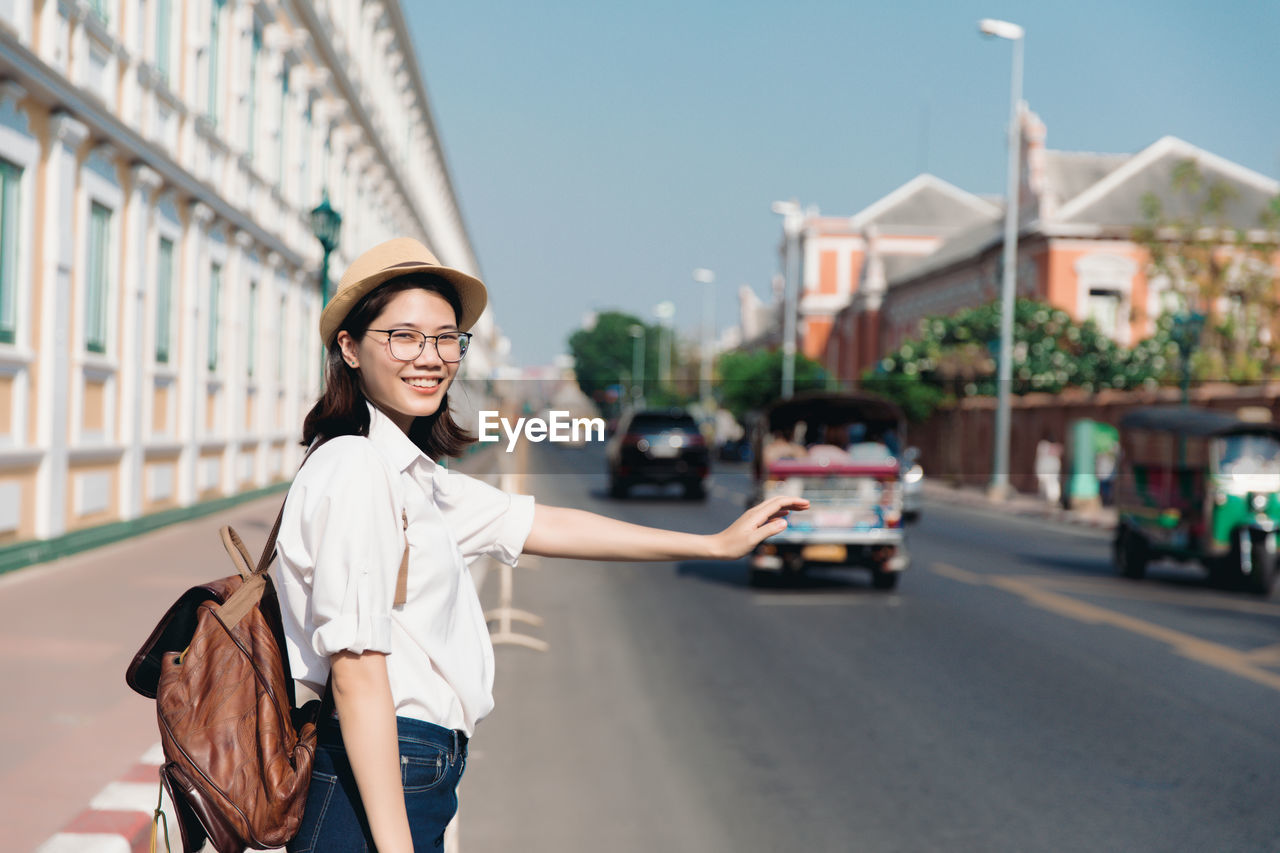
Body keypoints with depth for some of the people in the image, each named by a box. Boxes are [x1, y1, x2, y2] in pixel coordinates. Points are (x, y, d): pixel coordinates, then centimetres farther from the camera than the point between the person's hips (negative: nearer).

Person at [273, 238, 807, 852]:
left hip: (412, 780, 9)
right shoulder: (357, 468, -15)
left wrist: (718, 543, 22)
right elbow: (356, 670, -21)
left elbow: (547, 526, 20)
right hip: (374, 798, -9)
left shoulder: (410, 473, 14)